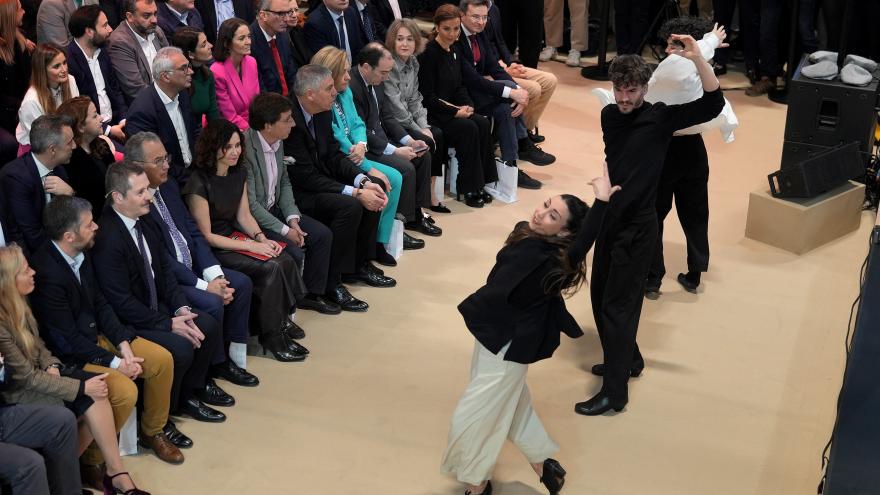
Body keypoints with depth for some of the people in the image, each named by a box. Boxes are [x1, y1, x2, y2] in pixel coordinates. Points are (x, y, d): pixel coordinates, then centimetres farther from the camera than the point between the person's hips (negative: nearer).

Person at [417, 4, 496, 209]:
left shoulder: (452, 51, 11)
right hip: (431, 114, -8)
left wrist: (467, 105, -3)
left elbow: (459, 86, 17)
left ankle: (479, 183, -9)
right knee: (468, 129, -26)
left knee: (483, 124, -15)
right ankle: (468, 189, -15)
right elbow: (427, 95, -16)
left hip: (451, 109, 8)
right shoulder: (429, 54, -14)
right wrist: (455, 112, -17)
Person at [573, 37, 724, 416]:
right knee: (600, 296, 15)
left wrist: (697, 59, -31)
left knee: (618, 304, -5)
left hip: (637, 224, -7)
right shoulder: (609, 115, 4)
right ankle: (627, 360, 36)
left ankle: (614, 392, 1)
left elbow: (713, 105, -22)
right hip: (608, 217, 7)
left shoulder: (659, 118, -12)